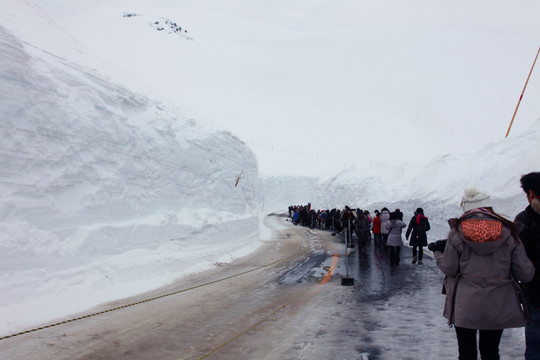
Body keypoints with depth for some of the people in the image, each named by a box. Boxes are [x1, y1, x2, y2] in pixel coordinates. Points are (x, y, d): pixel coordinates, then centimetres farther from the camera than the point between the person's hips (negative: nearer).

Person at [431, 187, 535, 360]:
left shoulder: (457, 231, -8)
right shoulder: (508, 232, -5)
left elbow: (449, 269, -4)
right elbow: (525, 274, -3)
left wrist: (437, 253, 14)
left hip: (464, 305, -1)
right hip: (497, 306, 2)